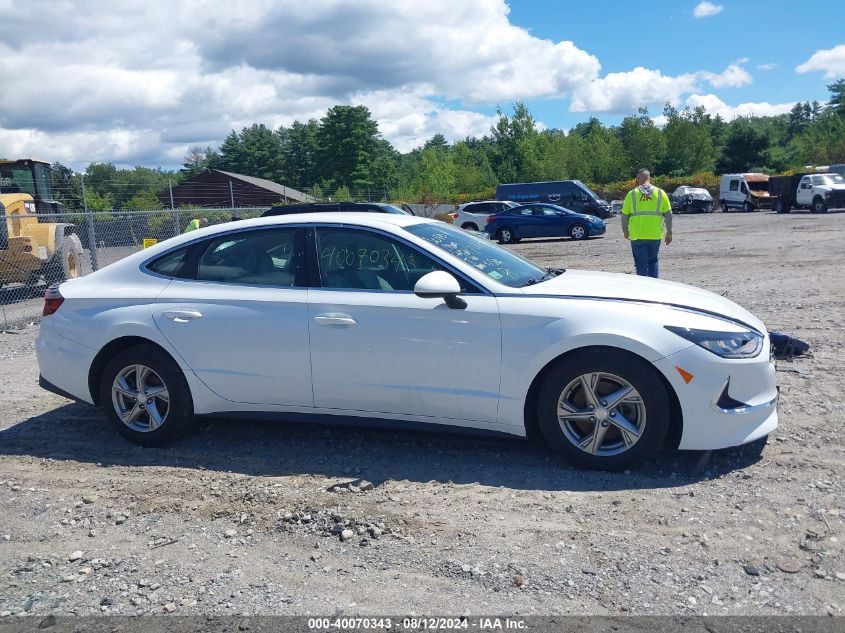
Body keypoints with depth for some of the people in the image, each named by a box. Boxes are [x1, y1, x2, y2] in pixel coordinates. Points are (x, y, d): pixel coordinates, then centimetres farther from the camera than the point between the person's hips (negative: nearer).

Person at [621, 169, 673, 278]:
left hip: (637, 236, -2)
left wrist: (625, 231, 17)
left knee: (641, 265, 4)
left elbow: (624, 216, 2)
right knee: (654, 262, 17)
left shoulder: (632, 194, 0)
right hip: (655, 235, 2)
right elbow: (668, 214, 4)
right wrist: (669, 232, 14)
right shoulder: (660, 193, 4)